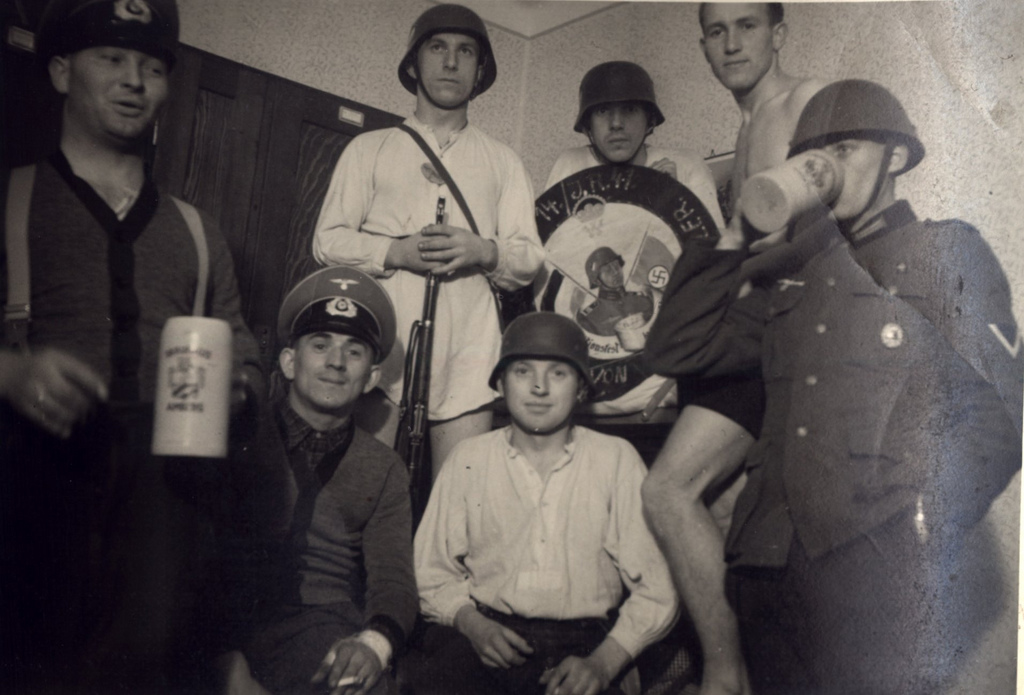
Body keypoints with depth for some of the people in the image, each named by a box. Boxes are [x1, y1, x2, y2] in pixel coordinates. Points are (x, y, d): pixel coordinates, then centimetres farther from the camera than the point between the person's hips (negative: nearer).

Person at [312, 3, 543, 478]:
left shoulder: (503, 162, 21)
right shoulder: (369, 149, 17)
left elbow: (530, 260, 13)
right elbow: (328, 241, 8)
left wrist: (484, 251, -9)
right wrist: (397, 251, -9)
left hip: (467, 353, 1)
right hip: (381, 343, -1)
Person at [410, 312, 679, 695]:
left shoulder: (617, 459, 7)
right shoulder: (468, 459, 11)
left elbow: (655, 590, 3)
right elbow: (433, 573, 12)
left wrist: (603, 663, -11)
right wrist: (472, 623, -8)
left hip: (583, 642, 0)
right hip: (486, 633, 1)